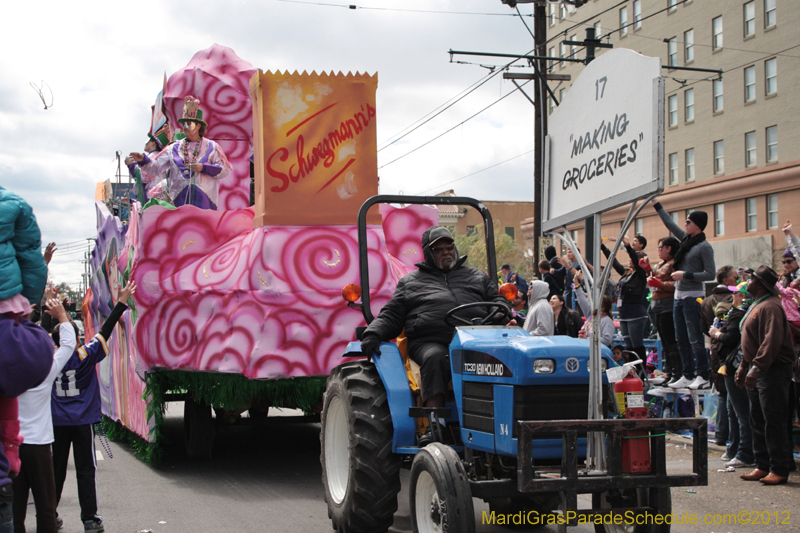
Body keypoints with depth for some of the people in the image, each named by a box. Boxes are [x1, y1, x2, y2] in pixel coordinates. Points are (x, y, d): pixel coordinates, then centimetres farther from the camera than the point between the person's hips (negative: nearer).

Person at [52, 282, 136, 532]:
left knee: (56, 468, 12)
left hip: (57, 422, 3)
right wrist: (121, 303, -6)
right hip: (81, 421, -3)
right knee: (86, 470, 1)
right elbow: (104, 332, -9)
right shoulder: (85, 357, -10)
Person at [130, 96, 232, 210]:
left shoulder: (212, 147, 8)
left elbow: (225, 171, 2)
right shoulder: (174, 148, 14)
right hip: (179, 199, 2)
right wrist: (143, 160, -8)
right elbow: (156, 167, 9)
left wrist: (204, 168, -9)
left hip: (203, 200, -2)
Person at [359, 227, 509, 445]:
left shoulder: (477, 277, 31)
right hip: (429, 341, -1)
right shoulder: (410, 282, 27)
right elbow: (391, 315, 21)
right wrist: (373, 334, 2)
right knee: (435, 358, -38)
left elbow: (498, 299, 26)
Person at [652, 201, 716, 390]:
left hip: (692, 297, -8)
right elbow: (670, 224, 24)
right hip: (679, 296, 8)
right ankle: (688, 376, 15)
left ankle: (703, 377, -7)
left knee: (695, 338, -9)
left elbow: (710, 274, -13)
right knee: (681, 339, 10)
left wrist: (686, 275, -17)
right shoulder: (686, 240, 13)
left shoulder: (704, 247, -9)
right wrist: (657, 205, 27)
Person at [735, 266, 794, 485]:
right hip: (758, 371, 11)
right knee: (757, 421, 12)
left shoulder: (770, 307, -16)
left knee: (774, 422, -7)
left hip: (772, 370, -11)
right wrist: (743, 366, 23)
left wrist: (757, 367, -30)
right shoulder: (756, 305, 17)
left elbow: (771, 341, -26)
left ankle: (779, 470, -2)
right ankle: (763, 466, 19)